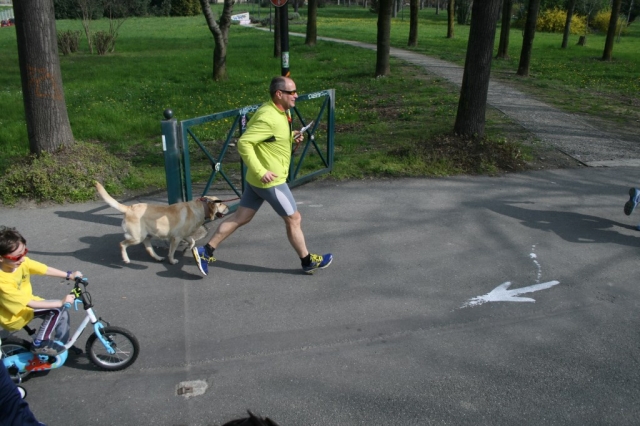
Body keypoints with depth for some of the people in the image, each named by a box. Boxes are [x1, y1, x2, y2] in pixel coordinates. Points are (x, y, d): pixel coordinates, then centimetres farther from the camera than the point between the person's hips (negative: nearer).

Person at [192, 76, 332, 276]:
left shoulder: (280, 111, 7)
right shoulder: (268, 118, -24)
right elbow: (243, 143, -26)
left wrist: (291, 136, 9)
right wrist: (261, 171, -28)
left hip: (257, 179, 10)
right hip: (270, 180, -10)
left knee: (241, 217, 14)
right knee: (294, 219, 6)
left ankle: (206, 251, 20)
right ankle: (308, 262, 24)